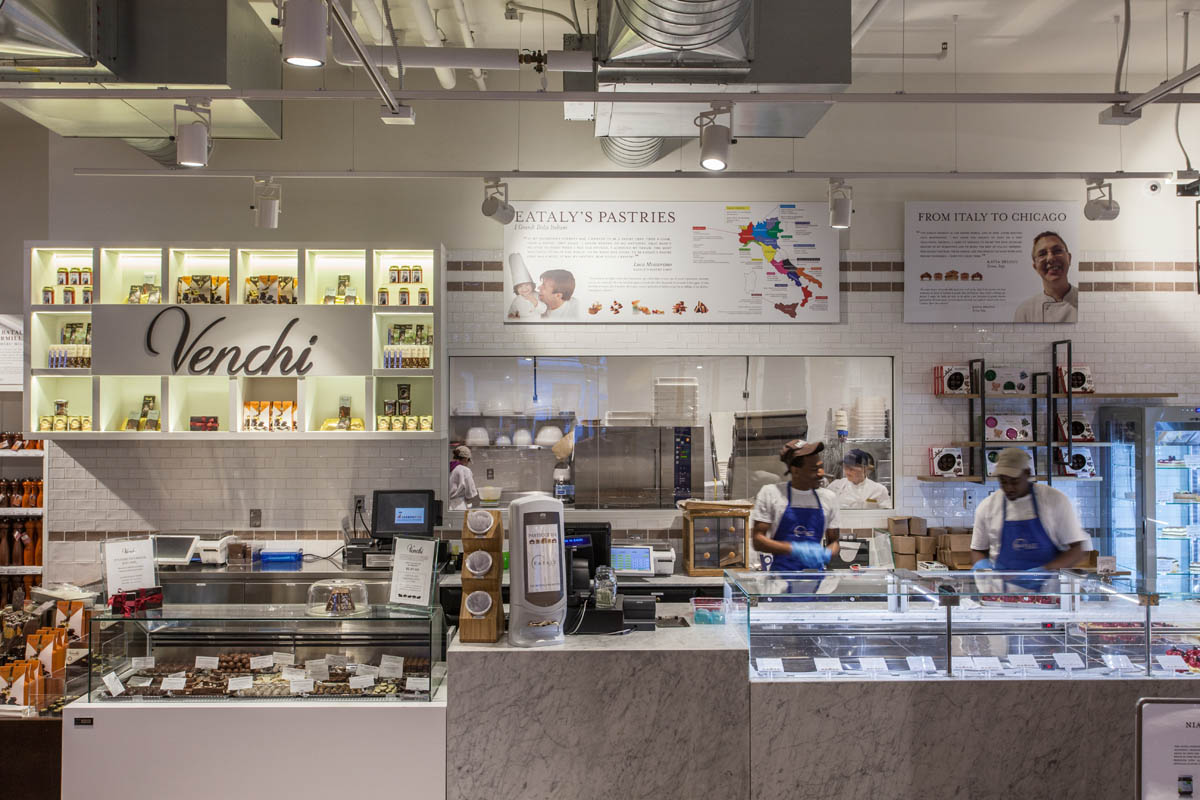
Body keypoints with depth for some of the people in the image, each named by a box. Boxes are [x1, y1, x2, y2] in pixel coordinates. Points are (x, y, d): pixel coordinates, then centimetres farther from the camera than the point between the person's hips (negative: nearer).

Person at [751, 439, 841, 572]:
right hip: (781, 572, -4)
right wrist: (795, 550, -16)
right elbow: (758, 541, -3)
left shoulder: (829, 497, 11)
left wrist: (826, 554, -5)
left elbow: (833, 541, 19)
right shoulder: (769, 493, 0)